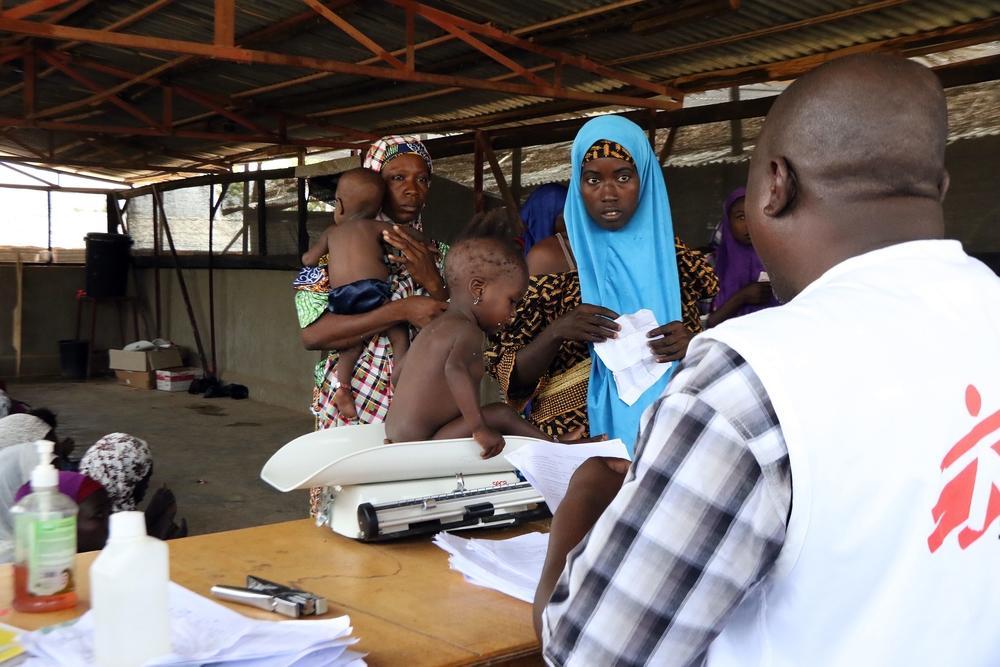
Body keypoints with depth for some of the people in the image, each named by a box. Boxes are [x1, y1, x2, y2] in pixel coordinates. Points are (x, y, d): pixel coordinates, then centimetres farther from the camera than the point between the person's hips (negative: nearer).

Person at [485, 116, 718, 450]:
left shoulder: (672, 254, 9)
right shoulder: (551, 259, 3)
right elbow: (510, 374, 1)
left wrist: (693, 346, -8)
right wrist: (556, 333, -16)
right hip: (577, 434, -2)